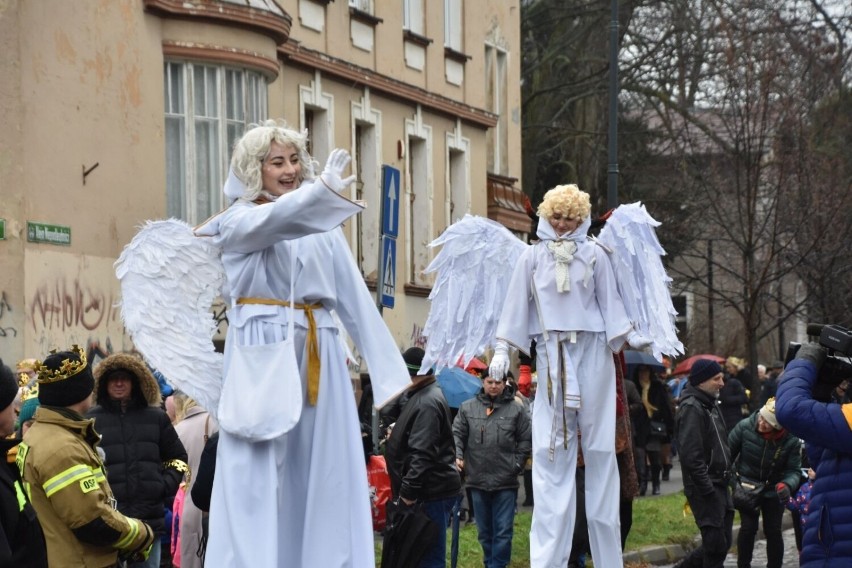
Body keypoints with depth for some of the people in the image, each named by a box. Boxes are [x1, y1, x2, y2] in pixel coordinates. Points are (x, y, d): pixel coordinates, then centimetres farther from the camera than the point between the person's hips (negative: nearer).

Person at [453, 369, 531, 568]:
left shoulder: (516, 409, 0)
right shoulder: (467, 408, 5)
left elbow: (526, 440, 4)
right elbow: (457, 434, 6)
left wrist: (516, 464, -3)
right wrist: (457, 456, -9)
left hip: (506, 482, -2)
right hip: (478, 479, 2)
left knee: (503, 531, -3)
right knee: (484, 531, 12)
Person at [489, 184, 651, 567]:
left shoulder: (594, 255, 5)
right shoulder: (533, 256, 6)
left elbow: (610, 301, 5)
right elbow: (517, 303, 7)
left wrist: (629, 336, -8)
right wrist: (502, 349, 2)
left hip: (593, 352, 0)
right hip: (552, 355, 0)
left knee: (599, 447, 1)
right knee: (552, 451, -3)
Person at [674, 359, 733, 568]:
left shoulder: (710, 405, 16)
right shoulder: (691, 408, -16)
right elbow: (691, 455, -22)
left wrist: (726, 477, 15)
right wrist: (708, 489, -22)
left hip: (719, 485, 9)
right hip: (704, 489, -9)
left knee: (723, 542, 12)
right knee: (716, 545, -7)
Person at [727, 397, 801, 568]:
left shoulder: (791, 441, -21)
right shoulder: (745, 426, -20)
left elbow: (794, 471, -16)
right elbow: (728, 452, -7)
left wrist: (787, 485, -36)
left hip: (773, 490, 0)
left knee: (773, 531, 1)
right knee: (748, 527, -9)